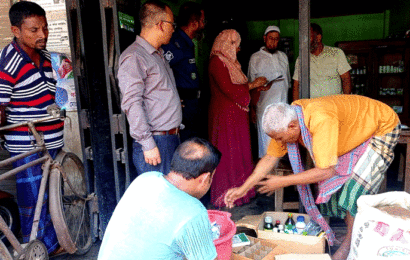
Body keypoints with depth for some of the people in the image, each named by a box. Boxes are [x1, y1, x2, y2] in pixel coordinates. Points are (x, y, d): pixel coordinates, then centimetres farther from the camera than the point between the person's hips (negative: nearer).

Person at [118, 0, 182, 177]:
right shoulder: (133, 57, -11)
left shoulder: (158, 56, 19)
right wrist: (147, 144, -21)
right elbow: (132, 104, -19)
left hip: (173, 139, 9)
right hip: (154, 143, -9)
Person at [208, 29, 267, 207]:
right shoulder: (217, 62, -12)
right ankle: (225, 196, 6)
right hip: (225, 114, -10)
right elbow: (229, 90, -21)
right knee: (228, 153, -4)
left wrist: (256, 87, 9)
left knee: (238, 152, 11)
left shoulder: (229, 61, 19)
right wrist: (252, 85, -12)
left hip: (236, 114, 10)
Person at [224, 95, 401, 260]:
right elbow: (270, 158, -7)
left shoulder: (321, 120, -43)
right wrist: (243, 189, -10)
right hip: (354, 135, 7)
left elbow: (325, 171, -40)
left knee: (355, 189, -15)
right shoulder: (285, 121, -17)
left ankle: (350, 244, 5)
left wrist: (282, 182, -31)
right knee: (335, 187, 3)